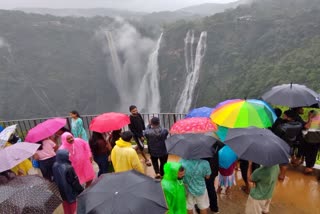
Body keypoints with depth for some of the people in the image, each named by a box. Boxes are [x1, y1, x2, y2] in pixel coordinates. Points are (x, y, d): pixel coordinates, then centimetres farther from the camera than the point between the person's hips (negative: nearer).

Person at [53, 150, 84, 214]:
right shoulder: (68, 168, -32)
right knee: (72, 206, 15)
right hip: (70, 191, -6)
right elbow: (74, 181, -22)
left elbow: (55, 179, 5)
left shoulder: (55, 165, -10)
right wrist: (81, 190, -8)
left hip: (62, 191, 6)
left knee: (66, 206, 24)